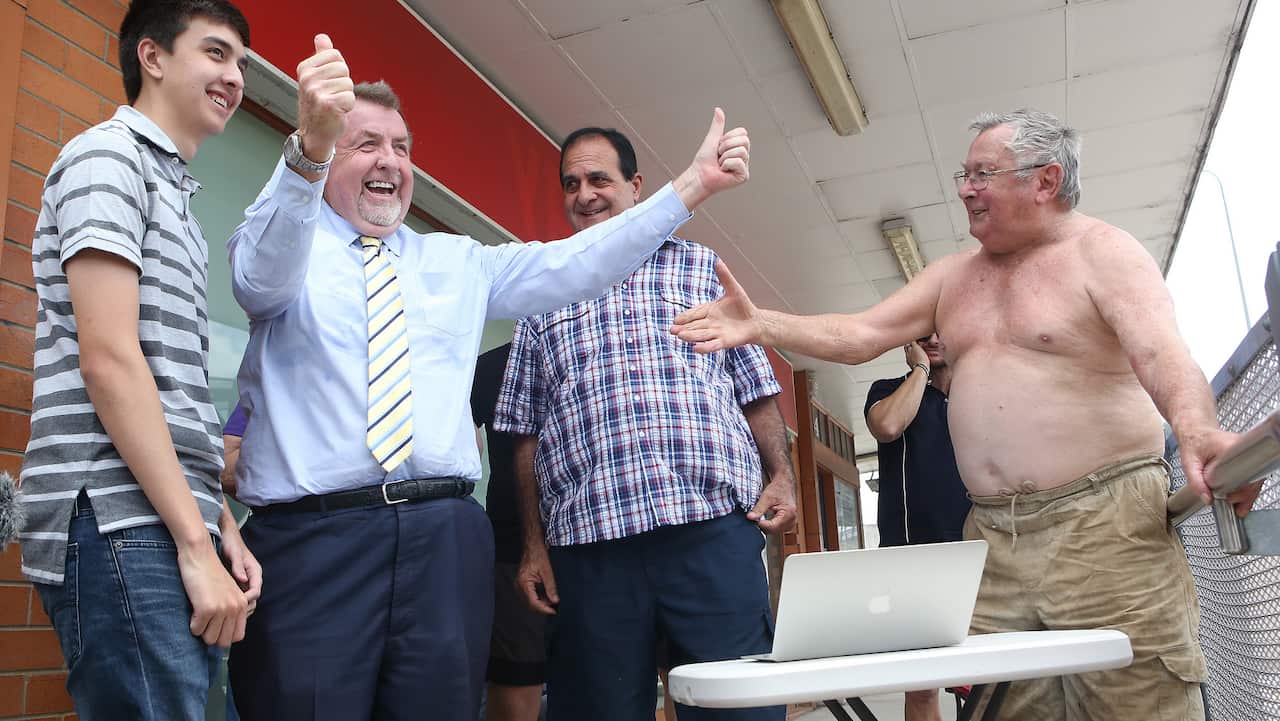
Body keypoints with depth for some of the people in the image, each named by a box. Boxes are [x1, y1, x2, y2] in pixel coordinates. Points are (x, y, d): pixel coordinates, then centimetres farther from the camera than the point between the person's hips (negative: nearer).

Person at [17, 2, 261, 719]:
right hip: (122, 526, -9)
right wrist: (196, 546, -16)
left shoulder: (177, 199, 23)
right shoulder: (108, 155, -3)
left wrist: (223, 527, 12)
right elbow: (108, 359, -14)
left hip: (176, 525, 9)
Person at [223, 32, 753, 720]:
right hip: (311, 535, -3)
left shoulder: (458, 261, 21)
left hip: (445, 536, 4)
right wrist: (309, 144, -34)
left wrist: (690, 187, 5)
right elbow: (262, 275, -15)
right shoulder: (285, 242, 9)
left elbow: (573, 268, 12)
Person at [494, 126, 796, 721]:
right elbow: (526, 434, 13)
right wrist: (534, 545, 8)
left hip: (712, 523, -1)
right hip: (588, 542, 1)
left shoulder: (701, 268, 15)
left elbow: (755, 390, 12)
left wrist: (782, 477, -1)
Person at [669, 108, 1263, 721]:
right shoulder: (955, 275, 17)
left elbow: (1161, 354, -16)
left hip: (1106, 525, -5)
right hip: (992, 537, 5)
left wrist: (1195, 430, -36)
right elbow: (860, 335, 11)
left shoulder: (1103, 252, -1)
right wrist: (762, 325, -2)